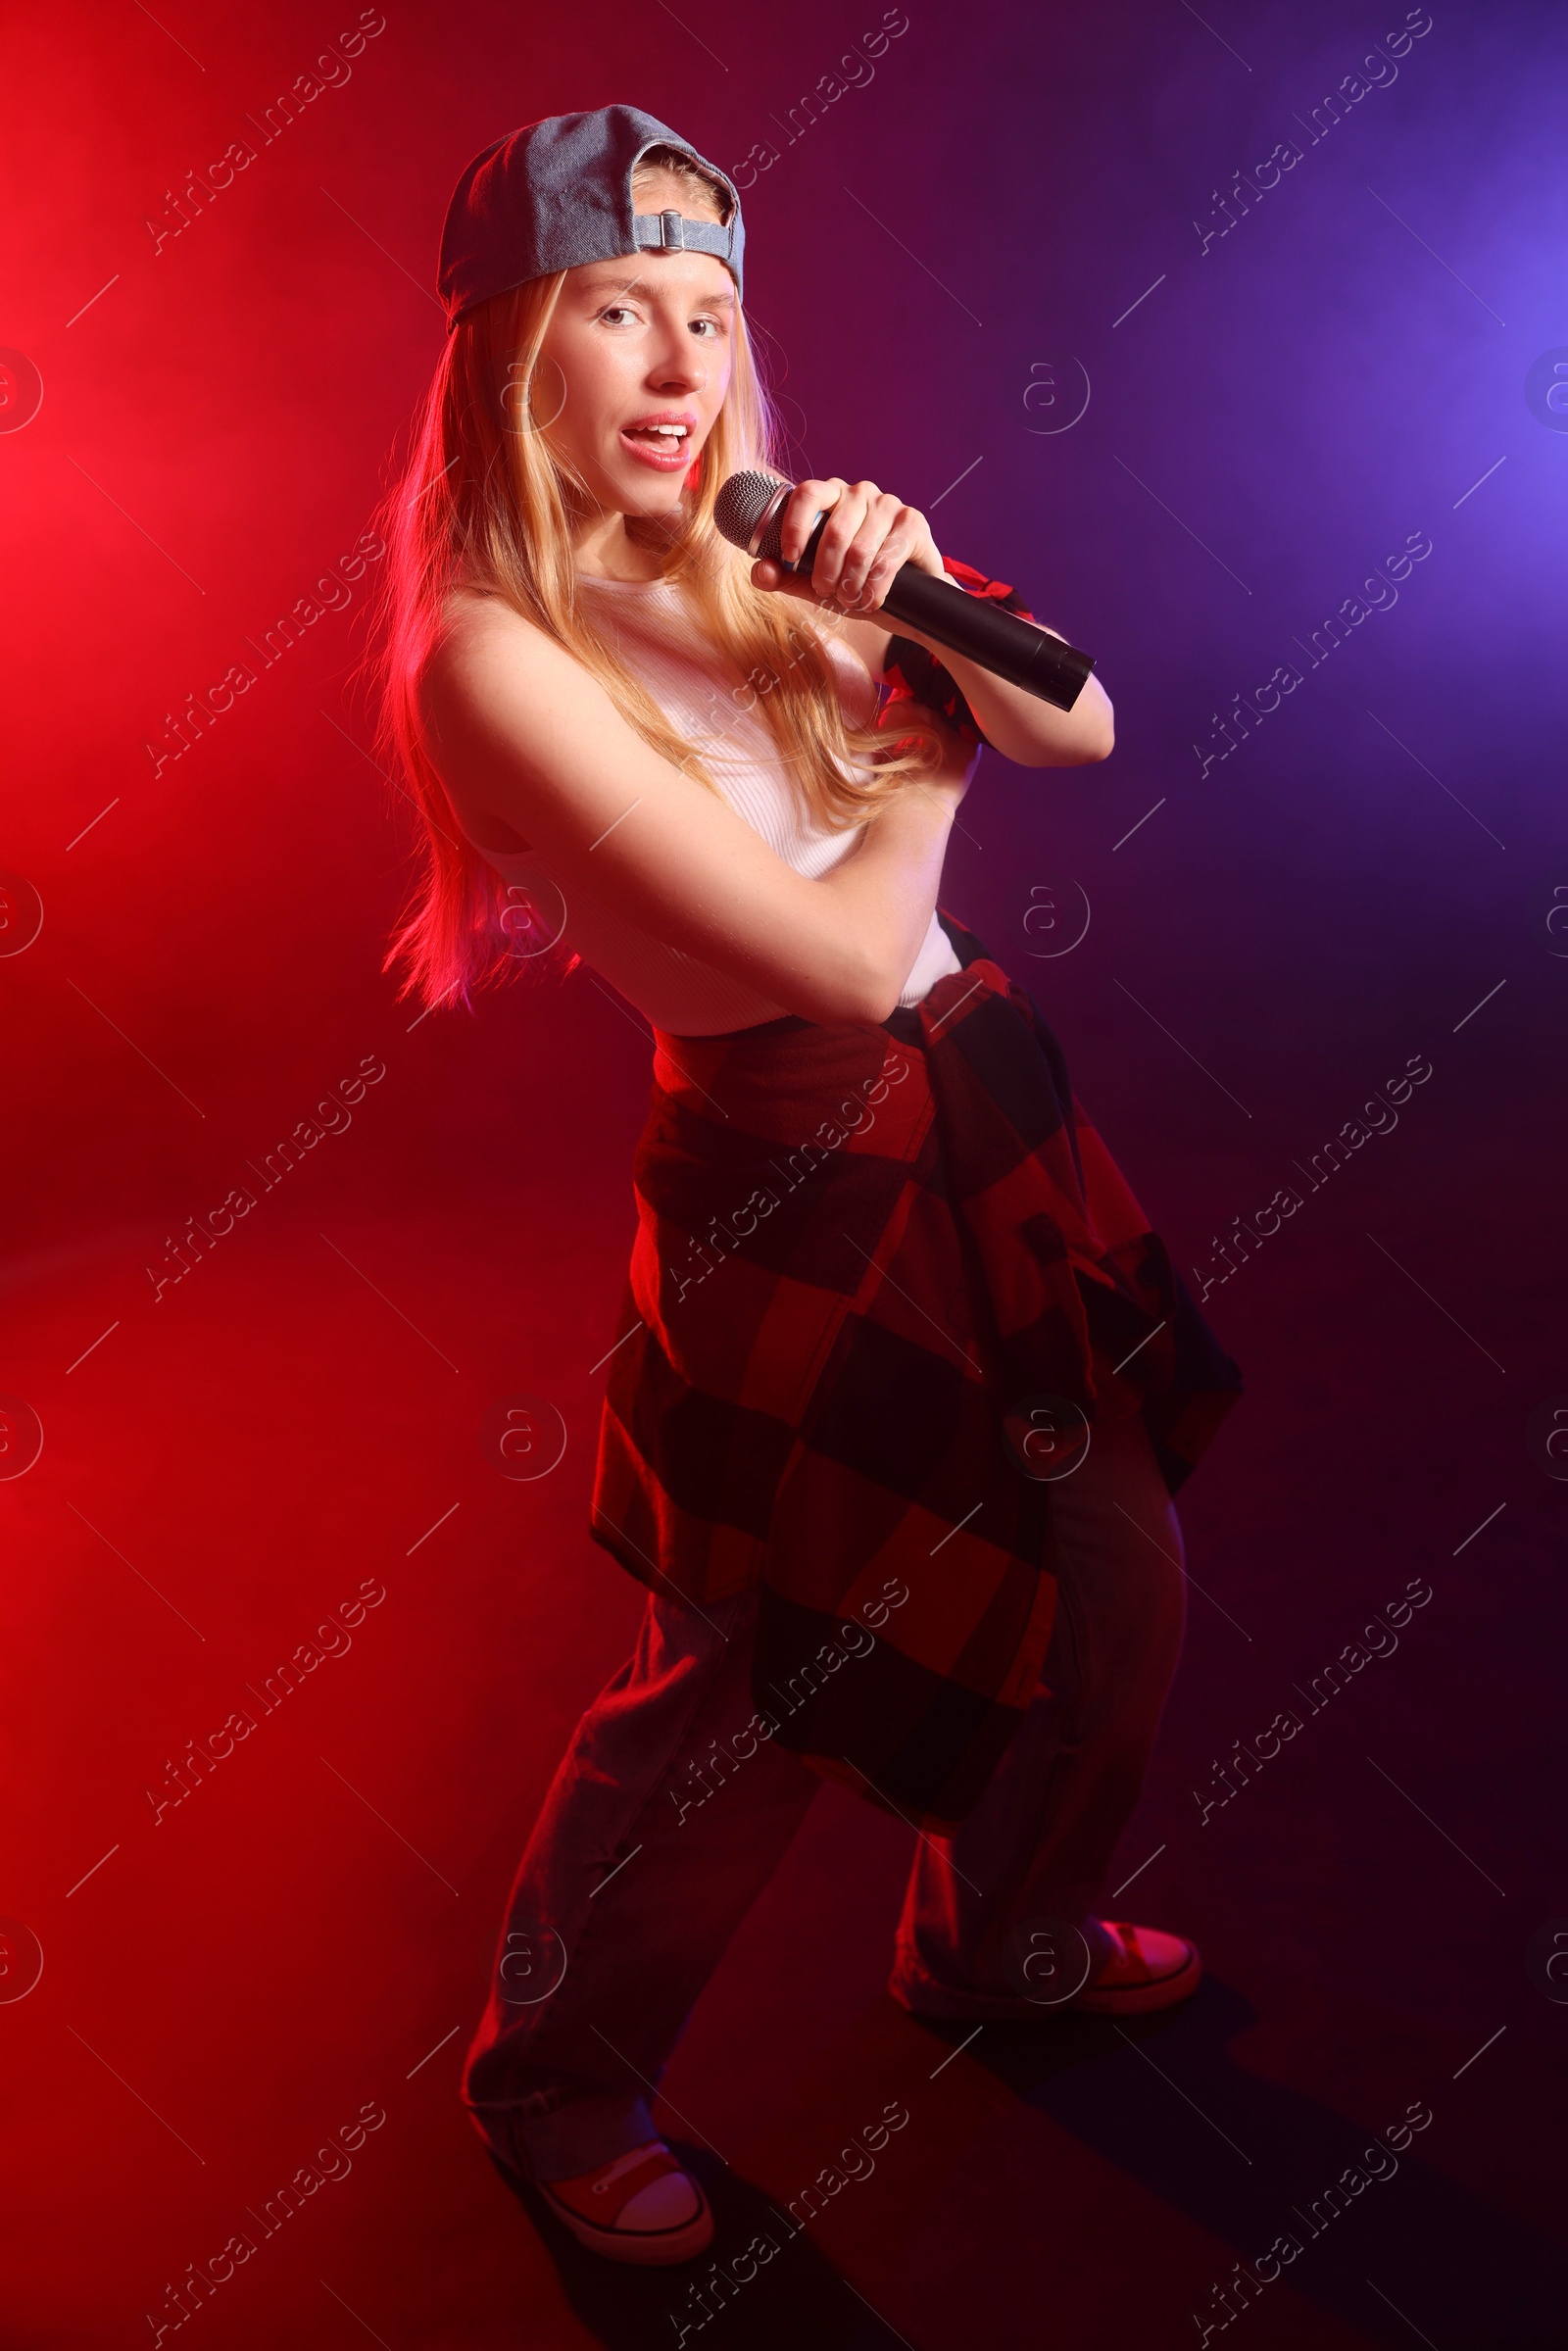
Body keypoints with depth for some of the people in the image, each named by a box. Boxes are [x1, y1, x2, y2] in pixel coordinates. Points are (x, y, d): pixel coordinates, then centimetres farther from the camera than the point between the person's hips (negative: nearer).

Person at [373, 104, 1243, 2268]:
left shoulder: (739, 562, 3)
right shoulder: (494, 652, -19)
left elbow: (1081, 727, 5)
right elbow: (839, 956, -23)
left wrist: (921, 588, -13)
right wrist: (925, 757, -4)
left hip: (979, 1110, 8)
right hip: (800, 1187, -7)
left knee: (1118, 1586, 20)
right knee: (753, 1696, 9)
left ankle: (1000, 1939, 49)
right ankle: (553, 2082, 39)